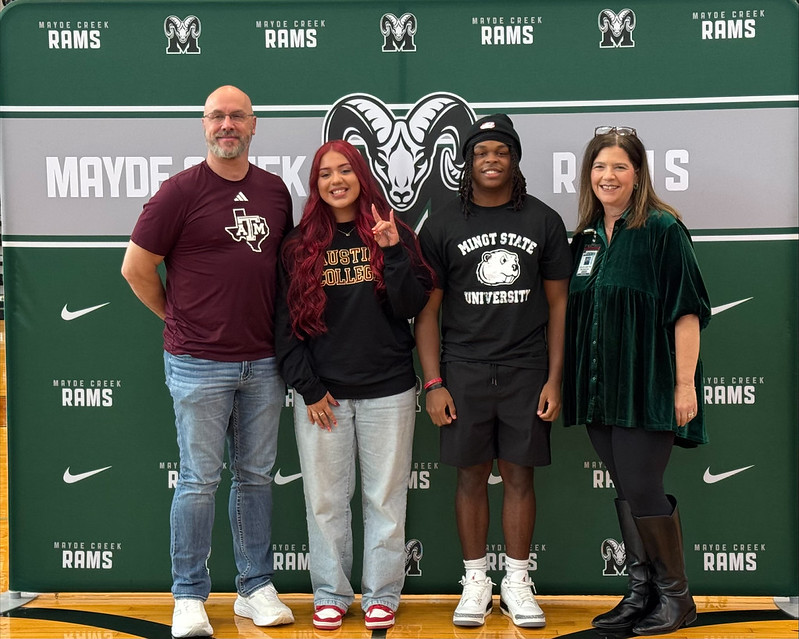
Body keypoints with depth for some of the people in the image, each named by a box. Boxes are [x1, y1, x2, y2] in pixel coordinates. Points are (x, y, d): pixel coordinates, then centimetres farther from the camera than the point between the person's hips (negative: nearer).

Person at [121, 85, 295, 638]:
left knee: (256, 476, 11)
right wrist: (180, 320, 5)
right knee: (200, 481, 1)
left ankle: (257, 588, 22)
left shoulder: (276, 192, 8)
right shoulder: (181, 191, -6)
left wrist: (280, 331, 12)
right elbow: (136, 268, -2)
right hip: (199, 364, -4)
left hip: (263, 363, 5)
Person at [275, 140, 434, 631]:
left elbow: (412, 306, -5)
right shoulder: (300, 245, 4)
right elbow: (288, 324, 2)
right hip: (322, 393, 1)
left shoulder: (393, 234, 4)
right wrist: (308, 388, -4)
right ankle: (331, 594, 21)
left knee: (385, 498, 7)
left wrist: (393, 252, -16)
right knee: (326, 499, 7)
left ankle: (382, 594, 20)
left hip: (388, 391, 0)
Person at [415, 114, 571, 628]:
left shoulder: (543, 221, 6)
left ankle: (517, 581, 16)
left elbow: (558, 304, 6)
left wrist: (555, 379, -1)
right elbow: (427, 311, 4)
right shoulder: (443, 226, 5)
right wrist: (434, 383, -4)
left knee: (520, 474, 4)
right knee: (472, 474, 5)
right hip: (464, 370, 0)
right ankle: (476, 580, 17)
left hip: (526, 370, 0)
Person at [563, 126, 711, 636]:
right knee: (625, 493, 12)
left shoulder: (662, 229, -8)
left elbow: (686, 310, -11)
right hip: (599, 389, 7)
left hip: (646, 386, -6)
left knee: (643, 492, -5)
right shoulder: (587, 236, 12)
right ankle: (641, 592, 22)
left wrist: (685, 383, -16)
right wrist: (570, 384, 14)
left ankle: (676, 597, 12)